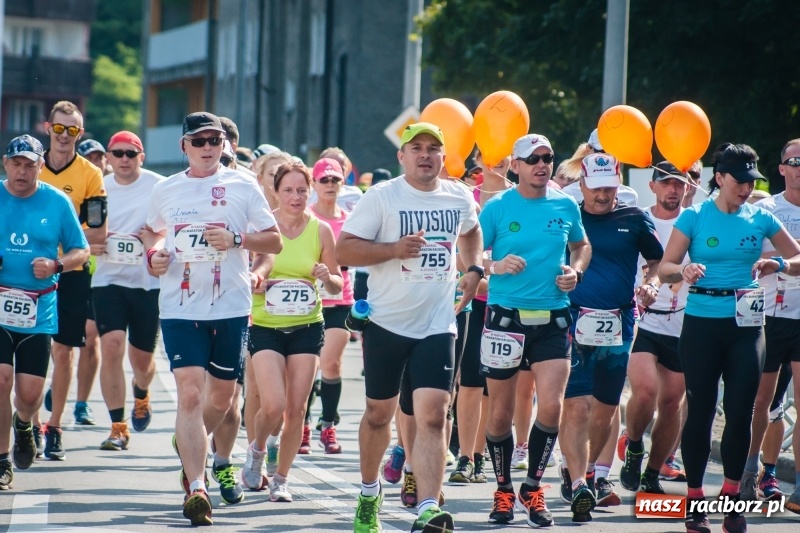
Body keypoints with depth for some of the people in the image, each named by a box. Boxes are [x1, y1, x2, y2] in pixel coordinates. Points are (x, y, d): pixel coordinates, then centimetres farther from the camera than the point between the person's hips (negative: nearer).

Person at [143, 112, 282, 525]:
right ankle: (195, 488, -15)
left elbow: (274, 241, 1)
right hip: (179, 308, 0)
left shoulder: (242, 187, 1)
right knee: (190, 394, -12)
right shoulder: (165, 191, 8)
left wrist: (235, 238, -16)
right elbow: (152, 231, 27)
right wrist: (153, 254, 4)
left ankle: (188, 445, 42)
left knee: (221, 396, 12)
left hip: (230, 308, 0)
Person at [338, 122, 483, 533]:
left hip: (437, 325, 1)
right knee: (379, 412, 13)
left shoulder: (459, 198, 6)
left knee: (432, 417, -13)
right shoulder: (381, 197, -7)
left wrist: (473, 269, 15)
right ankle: (369, 493, 36)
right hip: (387, 323, -1)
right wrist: (395, 249, -22)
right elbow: (343, 251, -12)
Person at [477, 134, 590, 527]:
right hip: (505, 317, -1)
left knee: (551, 406, -11)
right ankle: (503, 491, 23)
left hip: (552, 318, 1)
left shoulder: (566, 206, 5)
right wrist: (496, 266, -19)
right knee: (501, 411, 5)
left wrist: (575, 271, 1)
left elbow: (582, 247, 22)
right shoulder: (497, 208, -3)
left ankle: (533, 488, 8)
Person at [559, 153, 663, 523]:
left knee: (605, 408, 13)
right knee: (576, 406, -14)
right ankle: (578, 485, -18)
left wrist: (651, 282, -2)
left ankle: (588, 470, 33)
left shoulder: (634, 220, 7)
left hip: (618, 323, 3)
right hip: (574, 322, -3)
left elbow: (658, 259, 18)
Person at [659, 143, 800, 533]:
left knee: (741, 413, -2)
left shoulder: (760, 219, 5)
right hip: (702, 324, -2)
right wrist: (684, 271, -24)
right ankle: (694, 499, 10)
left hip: (745, 325, 2)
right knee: (700, 411, 0)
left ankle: (731, 497, 11)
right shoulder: (694, 217, 0)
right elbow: (665, 269, -2)